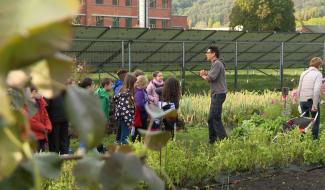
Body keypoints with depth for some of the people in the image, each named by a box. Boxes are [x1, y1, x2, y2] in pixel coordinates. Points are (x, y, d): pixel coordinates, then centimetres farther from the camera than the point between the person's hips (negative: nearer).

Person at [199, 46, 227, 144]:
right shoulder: (215, 64, 20)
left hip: (218, 94, -10)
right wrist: (206, 73, -1)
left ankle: (223, 139, -10)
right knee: (211, 118, 13)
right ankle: (212, 140, 19)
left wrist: (203, 75, -1)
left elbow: (211, 78, -20)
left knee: (215, 118, -12)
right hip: (216, 94, 10)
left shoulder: (217, 64, -13)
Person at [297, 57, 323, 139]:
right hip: (312, 100, -5)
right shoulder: (318, 74, -6)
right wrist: (315, 105, -18)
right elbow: (316, 90, -18)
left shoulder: (303, 73, 11)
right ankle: (314, 139, 9)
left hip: (302, 100, 5)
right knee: (316, 120, 8)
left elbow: (299, 89, 10)